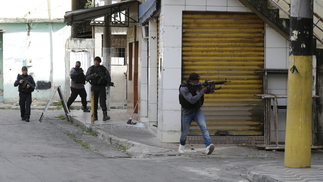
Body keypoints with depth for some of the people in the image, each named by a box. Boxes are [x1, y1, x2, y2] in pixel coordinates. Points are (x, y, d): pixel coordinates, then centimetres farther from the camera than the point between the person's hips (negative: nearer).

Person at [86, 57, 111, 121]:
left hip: (102, 87, -1)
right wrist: (93, 75, -24)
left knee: (102, 101, -12)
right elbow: (87, 78, -5)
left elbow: (108, 77, 1)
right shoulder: (91, 69, 4)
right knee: (94, 102, 3)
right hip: (94, 87, 1)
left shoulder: (103, 68, 5)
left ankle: (105, 116, -20)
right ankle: (95, 116, 10)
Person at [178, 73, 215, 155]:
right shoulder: (184, 89, -27)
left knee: (203, 126, -22)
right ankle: (182, 144, 49)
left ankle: (208, 146, -36)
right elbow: (192, 100, -34)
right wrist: (202, 92, -36)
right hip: (187, 113, -3)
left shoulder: (198, 84, -10)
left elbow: (208, 90, -6)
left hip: (197, 111, 3)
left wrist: (211, 88, -30)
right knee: (185, 132, 16)